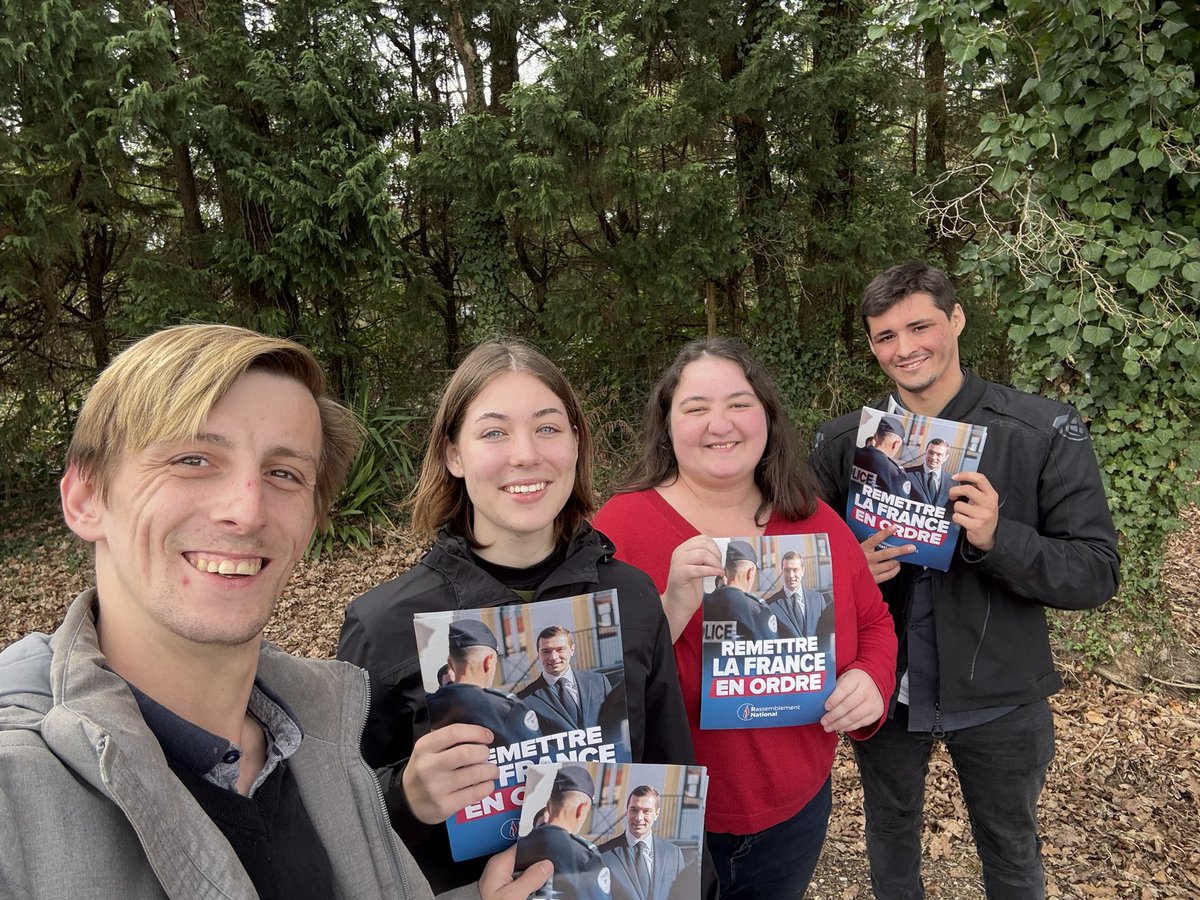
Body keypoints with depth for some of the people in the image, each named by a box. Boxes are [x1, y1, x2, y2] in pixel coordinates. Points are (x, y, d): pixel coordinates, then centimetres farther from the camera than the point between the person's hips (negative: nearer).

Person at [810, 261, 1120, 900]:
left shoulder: (1045, 431, -14)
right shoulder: (842, 441, -6)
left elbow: (1095, 572, -13)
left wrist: (998, 540, -31)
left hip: (999, 698, -1)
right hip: (884, 690, 2)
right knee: (890, 833, 25)